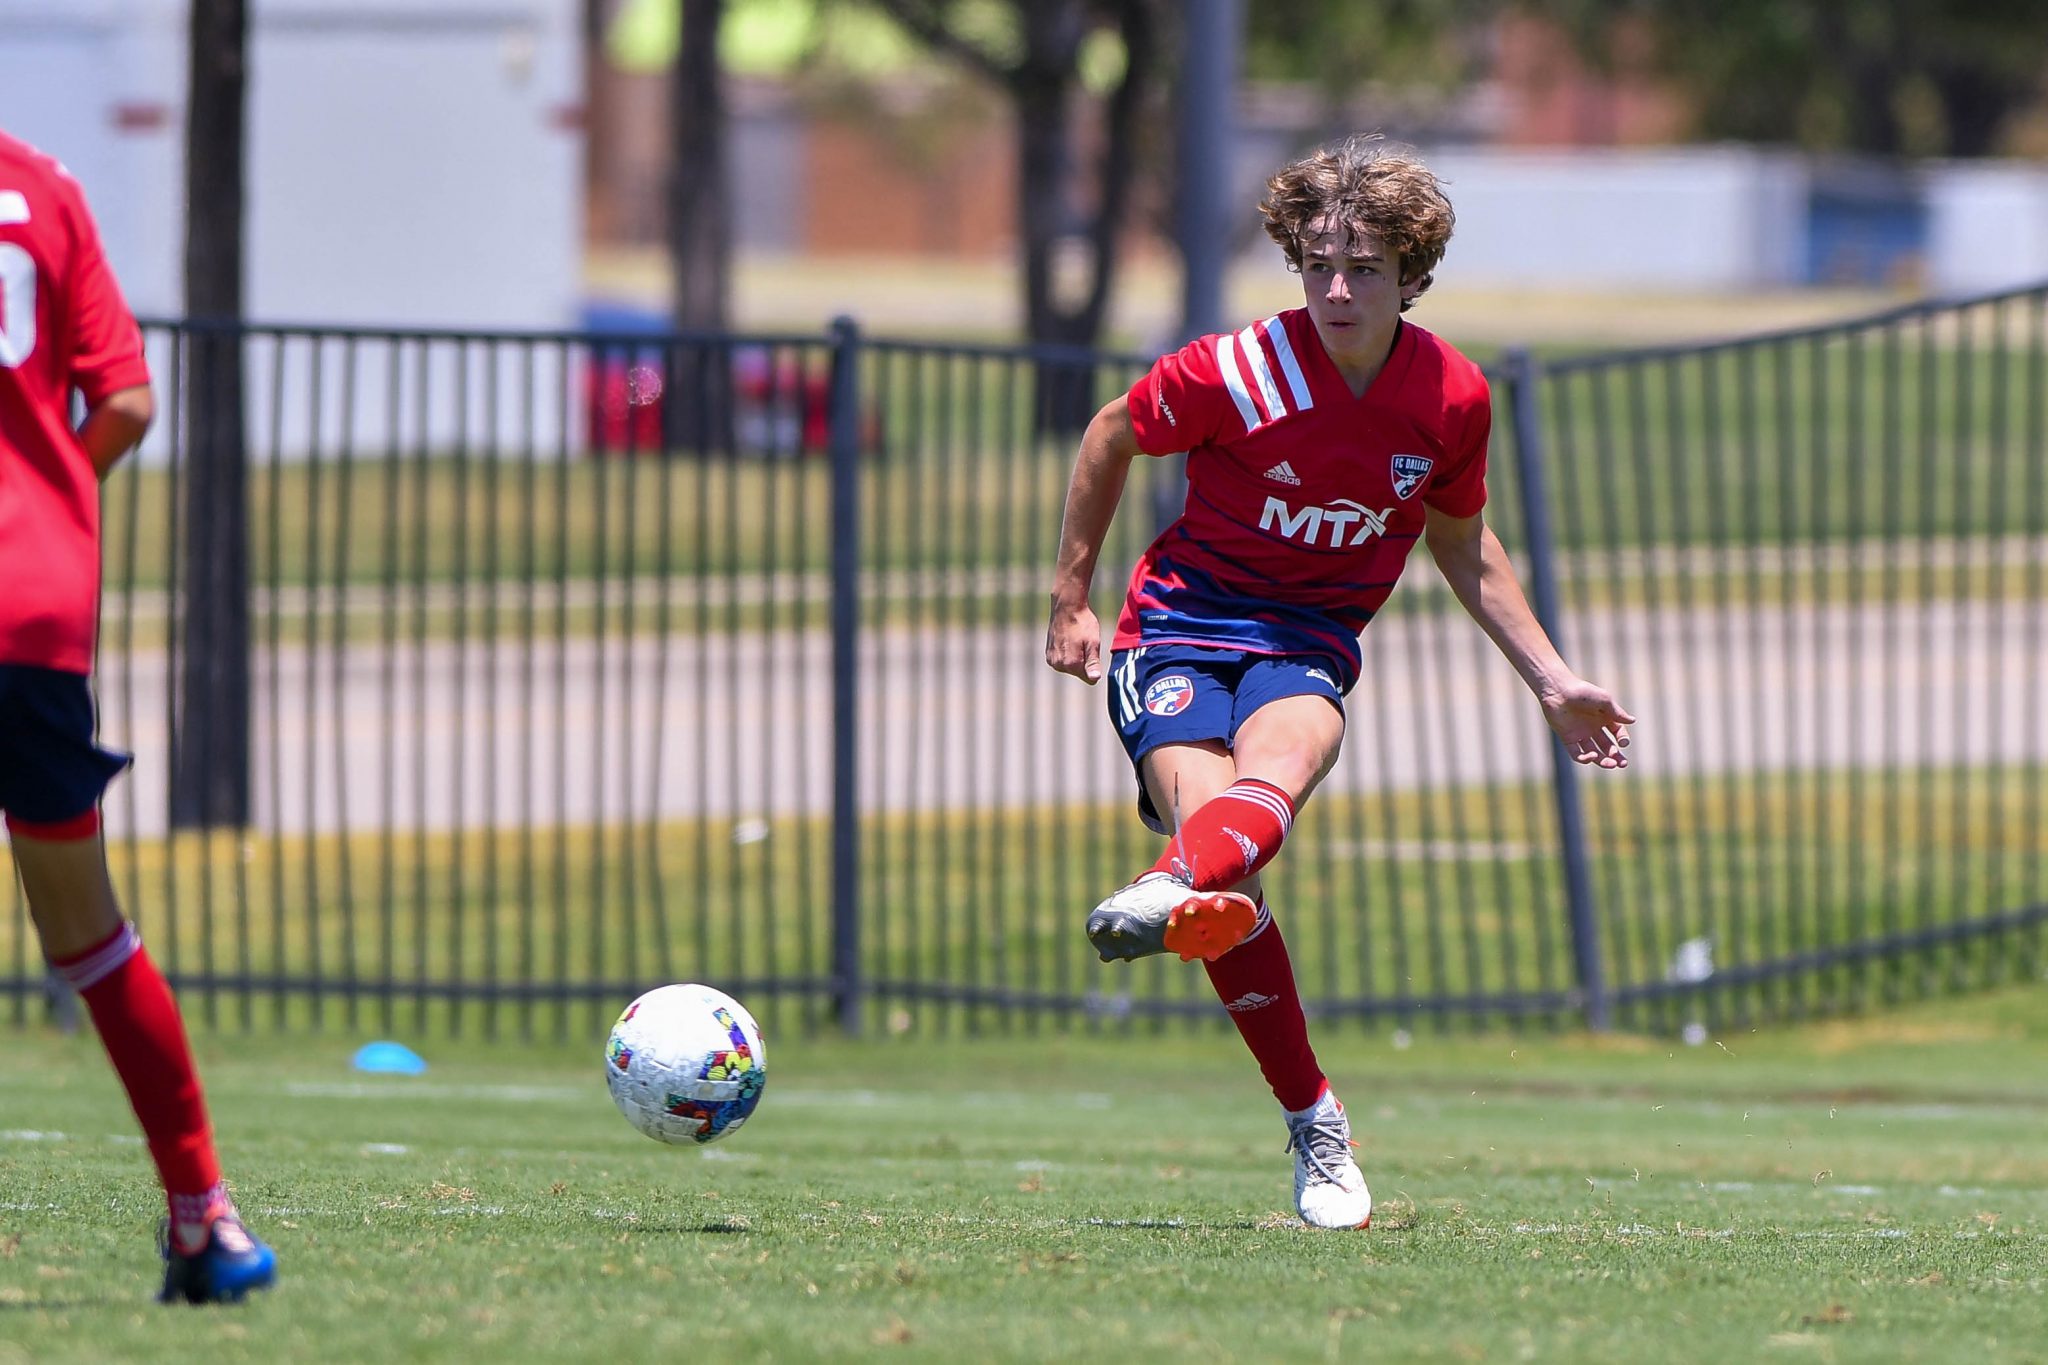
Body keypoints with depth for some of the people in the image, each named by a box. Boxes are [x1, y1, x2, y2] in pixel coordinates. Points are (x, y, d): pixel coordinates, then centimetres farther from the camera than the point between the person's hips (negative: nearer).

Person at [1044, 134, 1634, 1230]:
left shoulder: (1452, 400, -2)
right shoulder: (1238, 371, -12)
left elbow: (1461, 544, 17)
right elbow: (1110, 438, 7)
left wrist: (1551, 680, 17)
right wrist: (1070, 596, 10)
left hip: (1307, 648, 2)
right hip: (1180, 624, -2)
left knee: (1279, 763, -34)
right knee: (1205, 806, -26)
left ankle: (1171, 893, -69)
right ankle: (1314, 1128, -16)